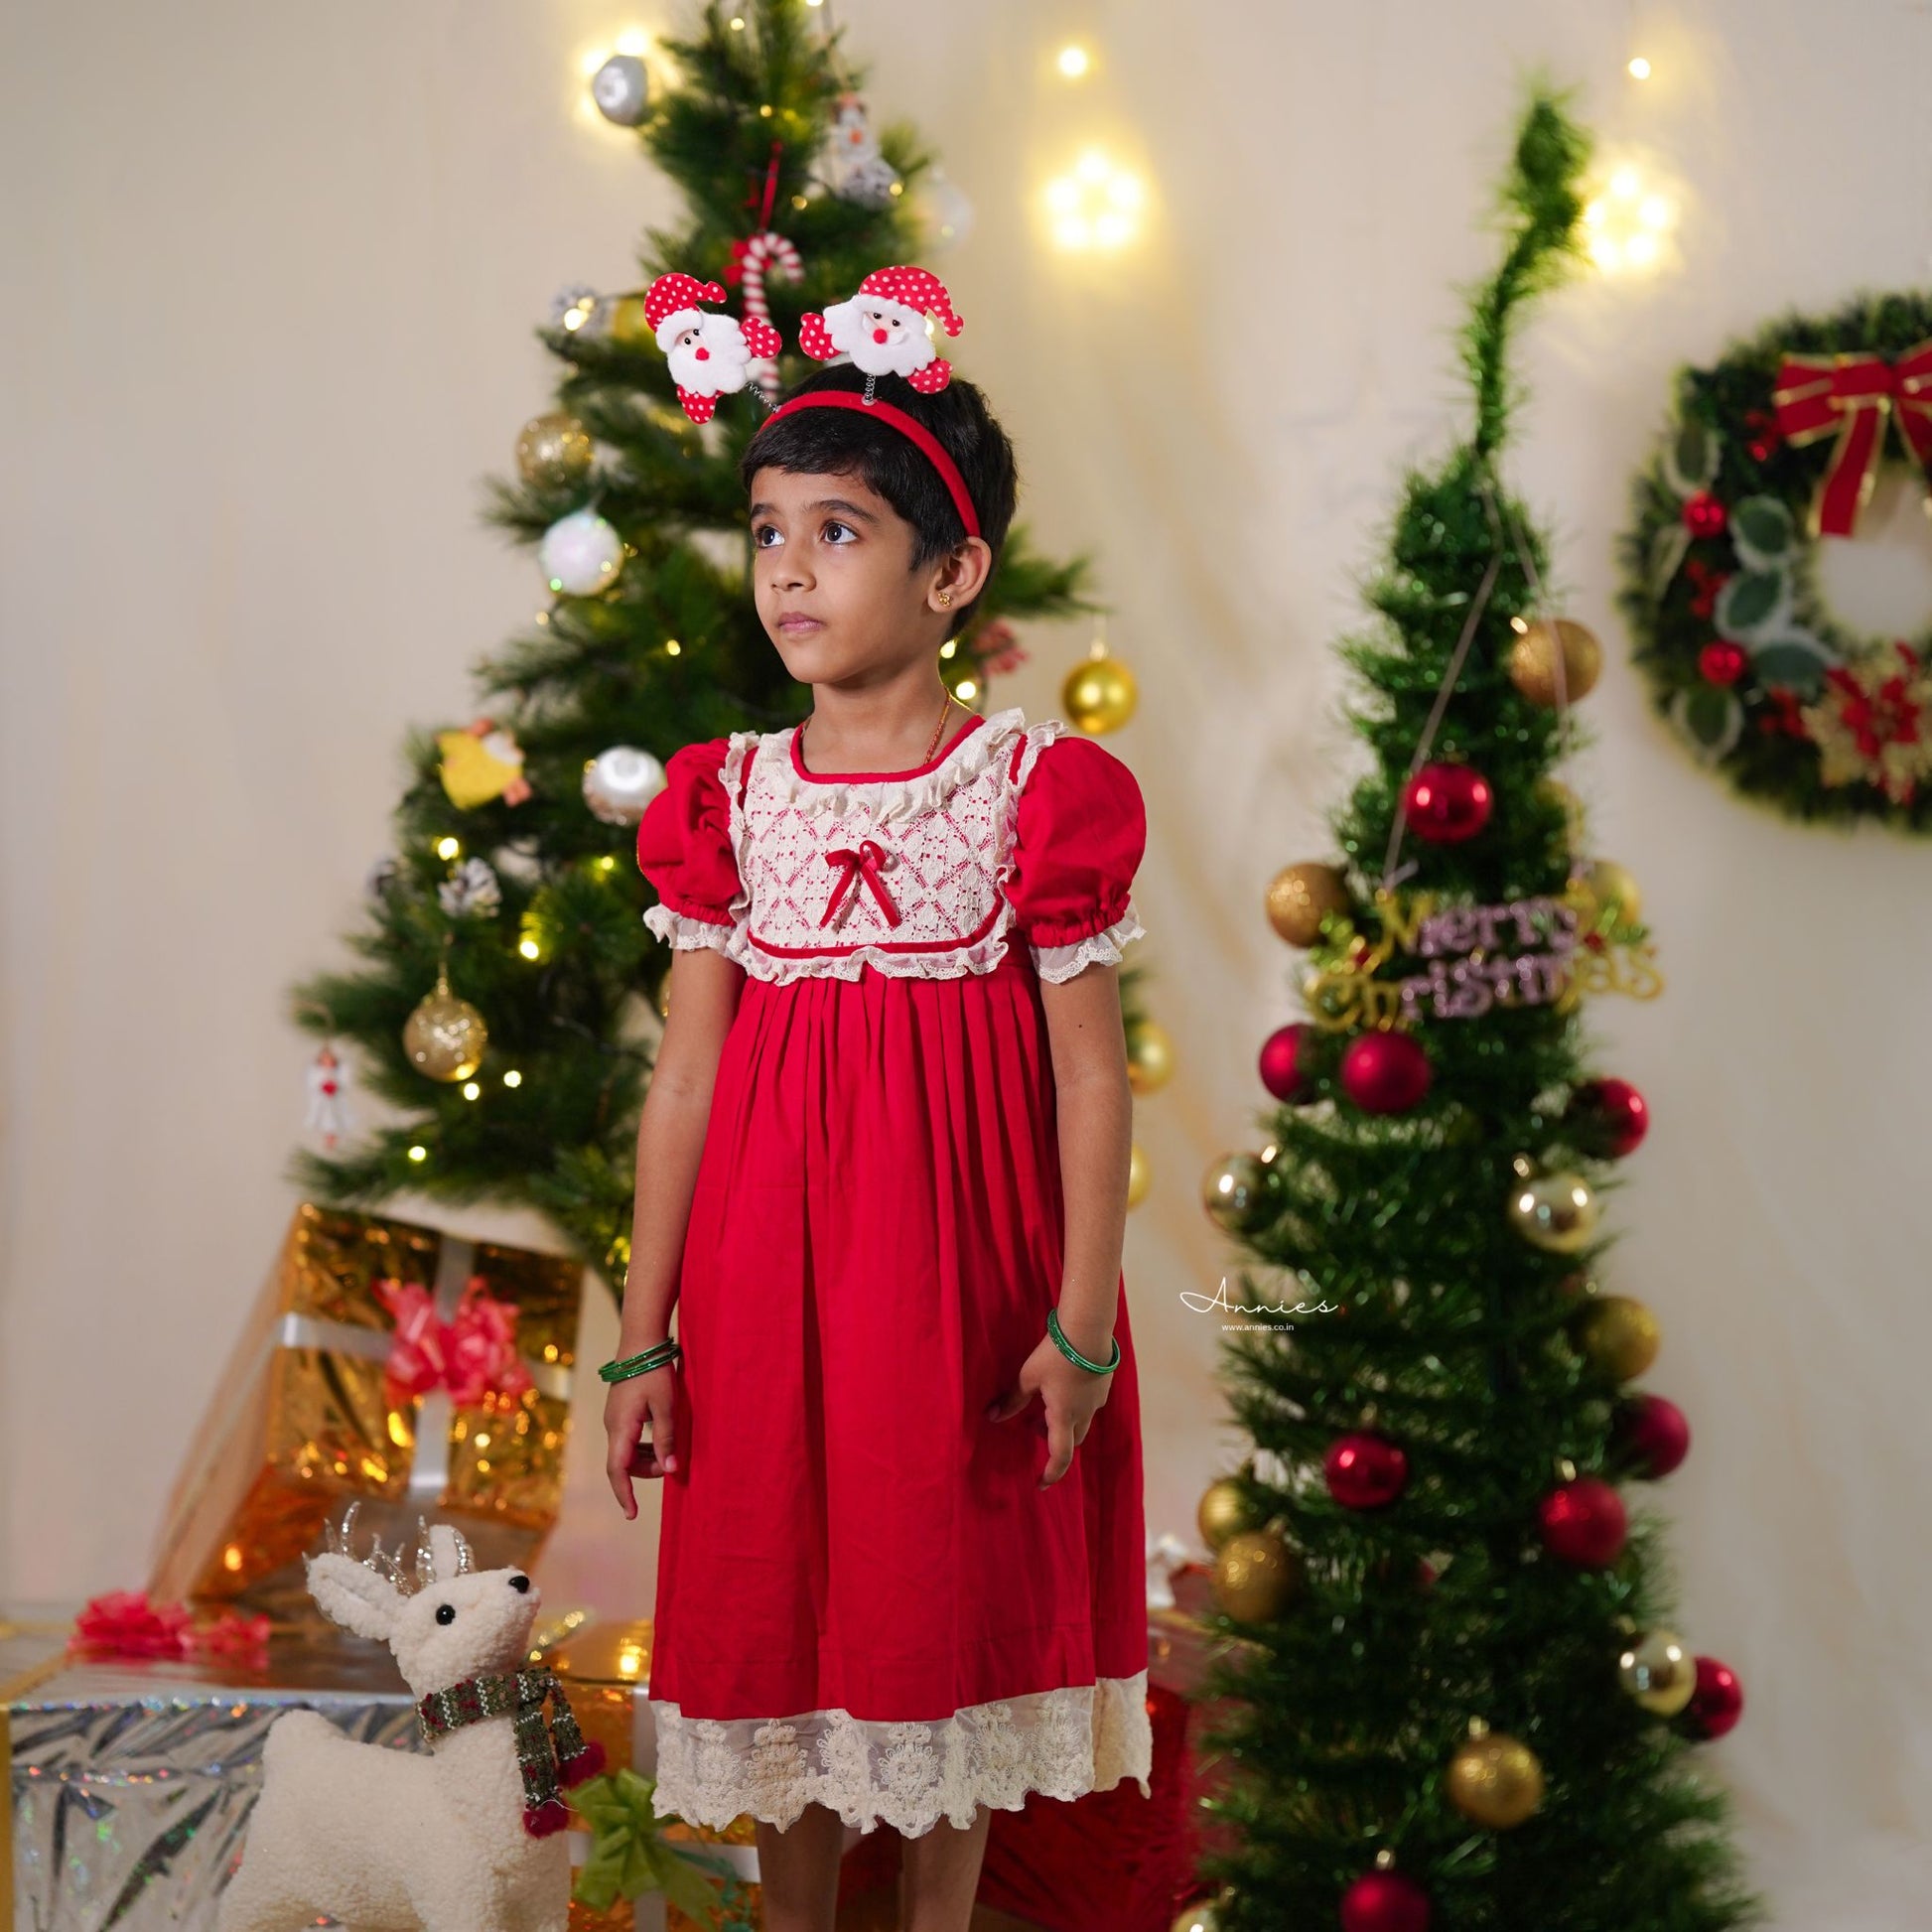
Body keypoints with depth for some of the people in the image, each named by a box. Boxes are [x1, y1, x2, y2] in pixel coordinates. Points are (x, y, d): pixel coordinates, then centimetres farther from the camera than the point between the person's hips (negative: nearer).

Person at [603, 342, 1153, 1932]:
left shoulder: (1034, 788, -8)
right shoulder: (727, 798, 1)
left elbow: (1091, 1076, -6)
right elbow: (686, 1078, 2)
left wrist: (1082, 1327, -8)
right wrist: (645, 1339, 2)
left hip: (959, 1265, -2)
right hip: (770, 1261, 3)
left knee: (952, 1592, 9)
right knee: (780, 1589, 11)